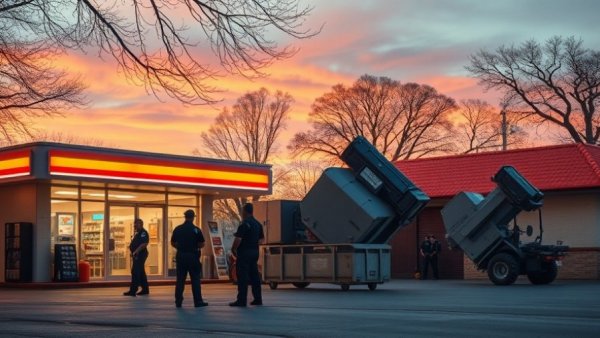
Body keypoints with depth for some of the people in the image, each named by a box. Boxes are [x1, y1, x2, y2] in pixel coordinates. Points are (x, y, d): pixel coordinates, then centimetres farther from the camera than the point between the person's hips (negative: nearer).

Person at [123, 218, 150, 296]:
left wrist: (136, 252, -26)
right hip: (137, 255, 10)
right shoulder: (137, 233, 19)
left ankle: (133, 290, -14)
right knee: (141, 273, 13)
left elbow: (144, 244, -24)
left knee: (135, 272, -12)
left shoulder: (143, 233, -12)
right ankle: (145, 289, 19)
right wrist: (133, 252, 11)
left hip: (140, 255, -10)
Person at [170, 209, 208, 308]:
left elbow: (173, 243, 9)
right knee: (195, 279, 3)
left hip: (180, 256, 3)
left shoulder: (178, 229, 2)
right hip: (193, 256, -3)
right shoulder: (196, 229, -8)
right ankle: (198, 301, 4)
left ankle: (178, 301, 9)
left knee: (180, 279, 9)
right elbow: (202, 244, -6)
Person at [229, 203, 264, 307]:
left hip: (244, 252, -8)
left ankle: (241, 300, -7)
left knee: (242, 277, -6)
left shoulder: (244, 224, -14)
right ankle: (258, 299, 14)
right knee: (254, 276, 12)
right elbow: (261, 239, 19)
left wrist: (233, 249, -8)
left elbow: (238, 239, -20)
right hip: (255, 252, 8)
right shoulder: (258, 224, 12)